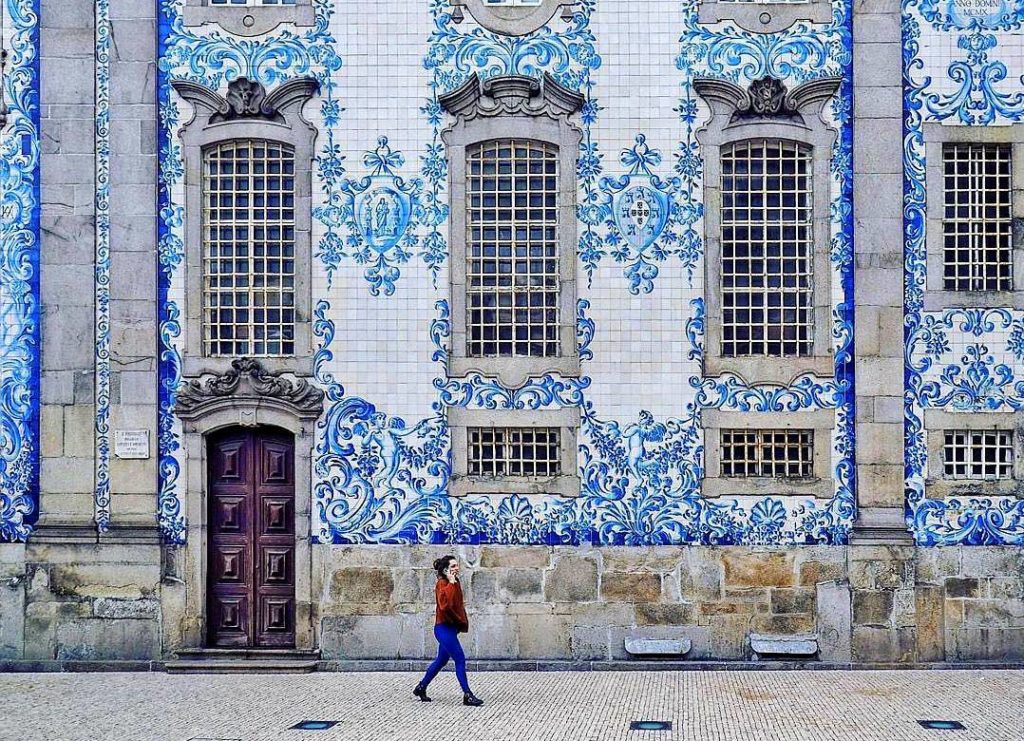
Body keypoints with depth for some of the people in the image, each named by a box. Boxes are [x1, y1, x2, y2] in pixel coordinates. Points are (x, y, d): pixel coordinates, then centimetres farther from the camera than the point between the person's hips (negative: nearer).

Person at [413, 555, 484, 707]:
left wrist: (462, 622, 11)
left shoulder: (455, 583, 12)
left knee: (441, 660, 18)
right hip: (444, 627, -10)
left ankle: (421, 688, 31)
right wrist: (451, 583, -27)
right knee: (460, 660, -9)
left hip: (450, 627, 10)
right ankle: (467, 695, -6)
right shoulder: (442, 583, -14)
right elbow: (444, 603, -33)